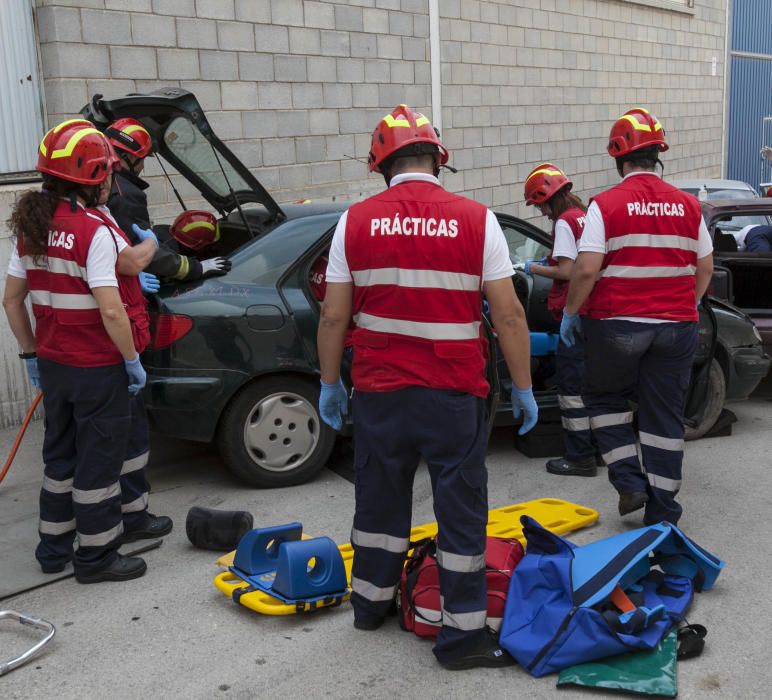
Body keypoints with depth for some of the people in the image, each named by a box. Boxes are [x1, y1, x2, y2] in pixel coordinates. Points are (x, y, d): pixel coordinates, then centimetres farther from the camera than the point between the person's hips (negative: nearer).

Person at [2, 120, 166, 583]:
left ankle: (54, 547, 31)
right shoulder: (94, 231, -19)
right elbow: (110, 311, -23)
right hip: (98, 368, -7)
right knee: (99, 460, 5)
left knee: (61, 454, 20)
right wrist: (133, 361, -12)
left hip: (53, 364, 8)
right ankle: (96, 557, 16)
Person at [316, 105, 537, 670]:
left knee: (380, 499, 19)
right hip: (454, 394, -2)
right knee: (461, 510, 8)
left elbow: (334, 316, 0)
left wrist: (330, 383, 12)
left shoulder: (356, 222, -2)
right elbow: (509, 315, -7)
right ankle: (463, 633, 16)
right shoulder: (476, 220, -7)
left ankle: (372, 601, 36)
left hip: (379, 393, 3)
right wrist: (523, 388, 3)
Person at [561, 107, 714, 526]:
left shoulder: (605, 205, -9)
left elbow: (586, 270, -16)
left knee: (604, 399, 19)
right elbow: (705, 268, 12)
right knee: (664, 416, 10)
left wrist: (570, 311, -2)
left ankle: (630, 482, 11)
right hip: (676, 326, 4)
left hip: (617, 326, -4)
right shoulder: (688, 206, 4)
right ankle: (662, 513, 17)